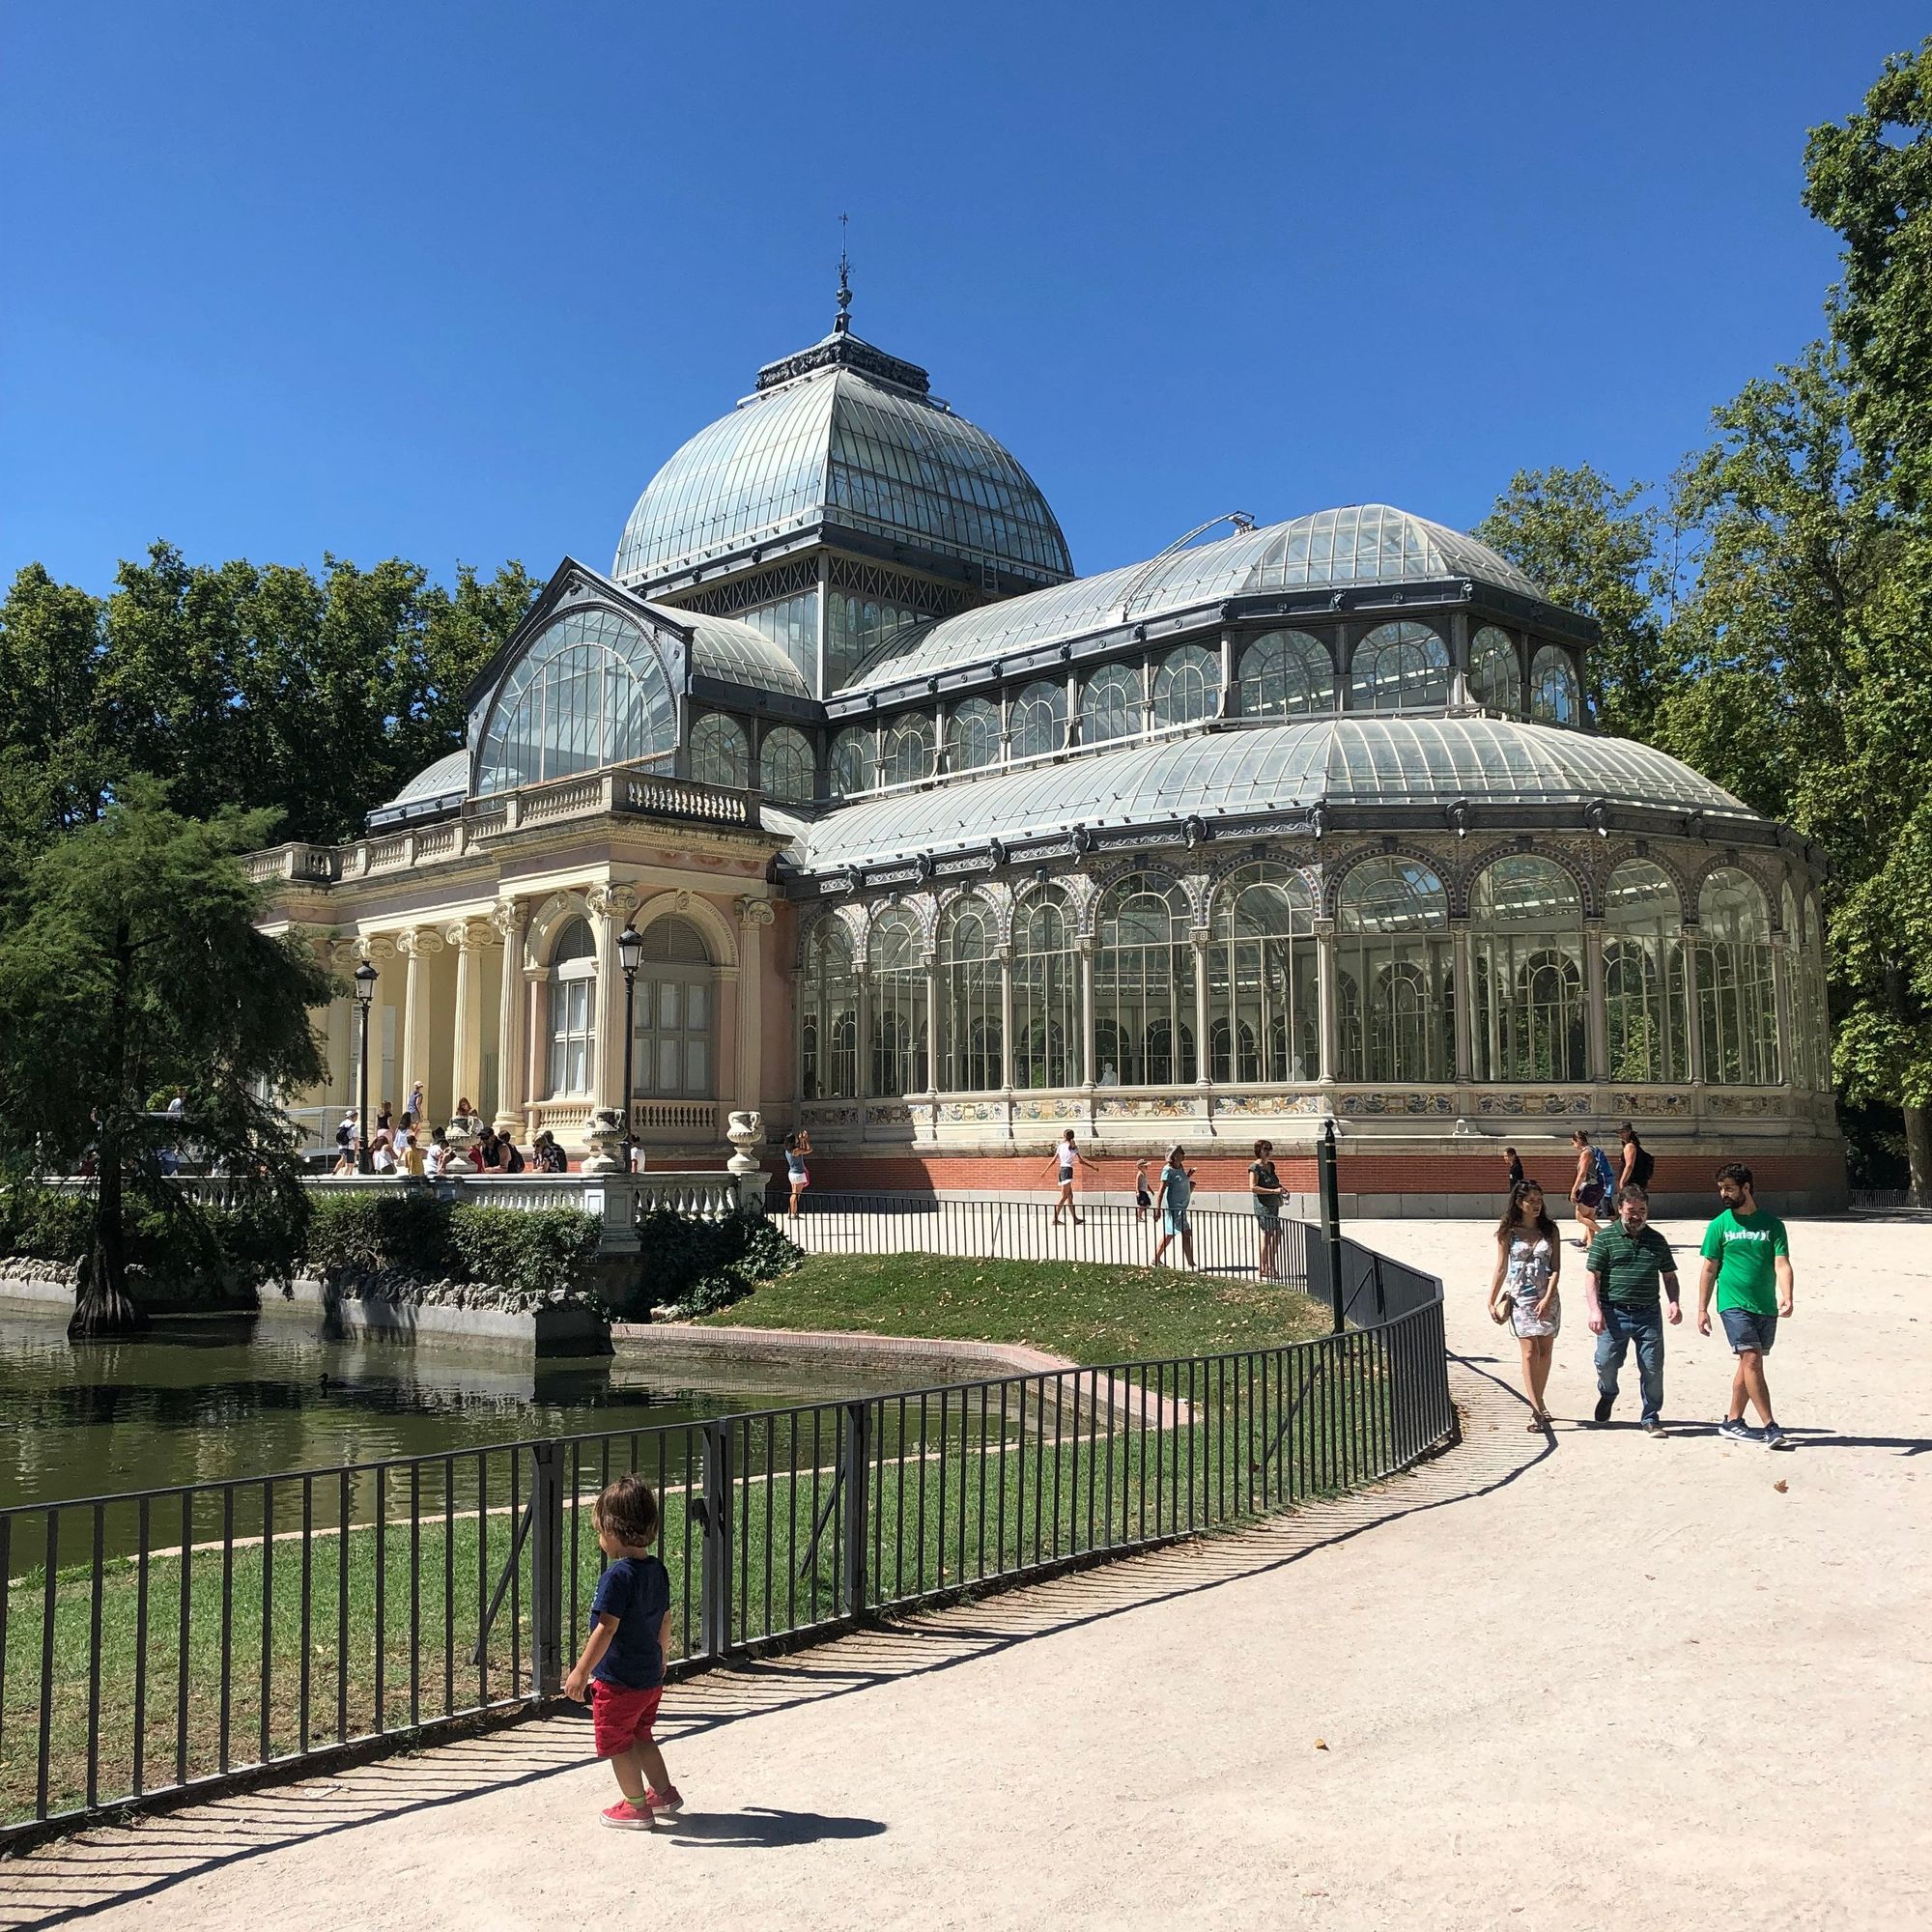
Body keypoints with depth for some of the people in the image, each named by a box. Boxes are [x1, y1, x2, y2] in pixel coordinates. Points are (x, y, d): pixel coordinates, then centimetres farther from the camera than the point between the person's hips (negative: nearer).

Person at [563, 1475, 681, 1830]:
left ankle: (636, 1806, 18)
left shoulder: (617, 1576, -23)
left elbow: (607, 1629, -24)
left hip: (618, 1681, -8)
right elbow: (665, 1621, 12)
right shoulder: (657, 1571, 2)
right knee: (640, 1736, 25)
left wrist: (581, 1671, -18)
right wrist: (660, 1660, 26)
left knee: (617, 1743, 10)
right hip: (650, 1678, 8)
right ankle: (664, 1792, 32)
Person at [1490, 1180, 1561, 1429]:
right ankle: (1538, 1410, -14)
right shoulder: (1508, 1232, 1)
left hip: (1547, 1298, 2)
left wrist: (1547, 1299, -11)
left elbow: (1556, 1268, 0)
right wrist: (1491, 1301, 5)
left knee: (1545, 1351, 5)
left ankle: (1537, 1404, 20)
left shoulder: (1550, 1230, 5)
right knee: (1530, 1351, -11)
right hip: (1520, 1297, -2)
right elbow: (1501, 1269, 6)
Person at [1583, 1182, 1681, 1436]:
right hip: (1614, 1313, -2)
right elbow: (1592, 1275, -4)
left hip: (1649, 1314, 2)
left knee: (1653, 1369, 1)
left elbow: (1669, 1275, 18)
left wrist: (1673, 1302, 2)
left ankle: (1651, 1418, 15)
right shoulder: (1605, 1238, 0)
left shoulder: (1657, 1241, 11)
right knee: (1606, 1362, 0)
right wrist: (1595, 1310, -13)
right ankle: (1607, 1395, 33)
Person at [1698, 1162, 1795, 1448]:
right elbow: (1709, 1269, 5)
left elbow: (1782, 1265, -5)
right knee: (1752, 1360, -12)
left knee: (1748, 1363, 9)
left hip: (1766, 1307, 2)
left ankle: (1732, 1421, 22)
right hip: (1734, 1304, -2)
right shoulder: (1719, 1225, 1)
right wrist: (1702, 1309, 4)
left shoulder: (1771, 1224, 3)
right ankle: (1770, 1426, -10)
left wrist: (1786, 1296, -23)